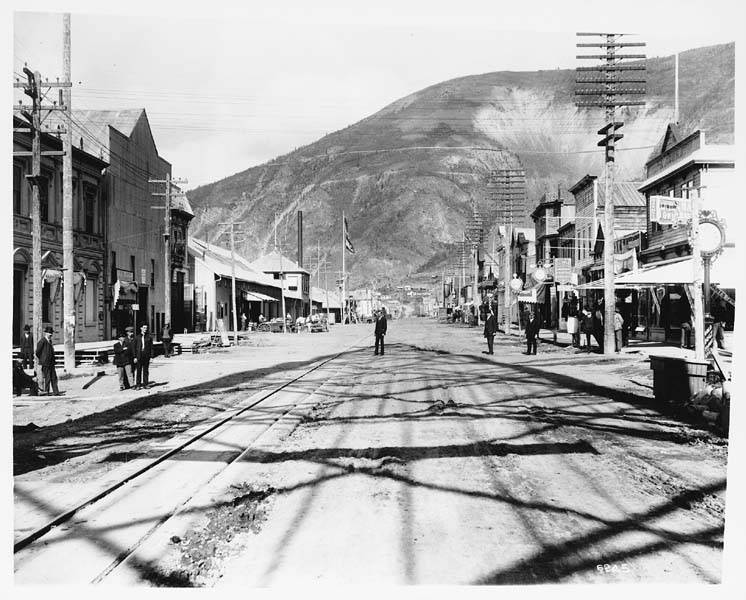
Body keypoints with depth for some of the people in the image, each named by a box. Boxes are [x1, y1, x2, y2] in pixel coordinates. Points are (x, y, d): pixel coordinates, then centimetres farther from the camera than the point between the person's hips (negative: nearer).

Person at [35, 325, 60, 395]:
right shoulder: (42, 341, -12)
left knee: (54, 378, 6)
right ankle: (46, 392, 8)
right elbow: (37, 352, -10)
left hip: (51, 363, 8)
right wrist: (40, 360, 0)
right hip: (45, 363, -8)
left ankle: (56, 392, 8)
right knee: (47, 378, -3)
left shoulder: (50, 341, 14)